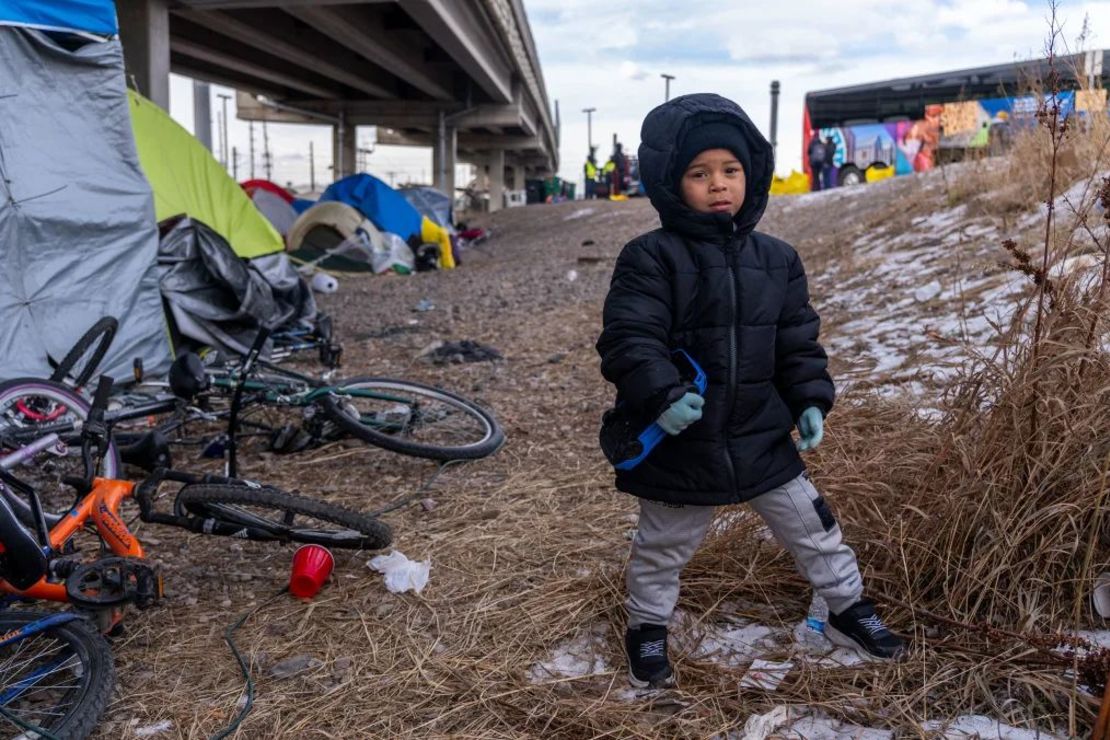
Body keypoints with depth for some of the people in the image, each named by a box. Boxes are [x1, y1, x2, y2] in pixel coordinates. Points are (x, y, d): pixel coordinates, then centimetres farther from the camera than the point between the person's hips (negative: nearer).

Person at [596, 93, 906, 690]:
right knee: (663, 547, 16)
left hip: (763, 437, 4)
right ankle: (647, 628, 40)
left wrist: (811, 399, -1)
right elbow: (627, 339, -21)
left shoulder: (775, 259, 2)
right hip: (679, 442, -4)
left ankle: (849, 610, 39)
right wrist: (660, 396, -34)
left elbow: (798, 339, 9)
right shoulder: (651, 259, -14)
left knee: (813, 526, 16)